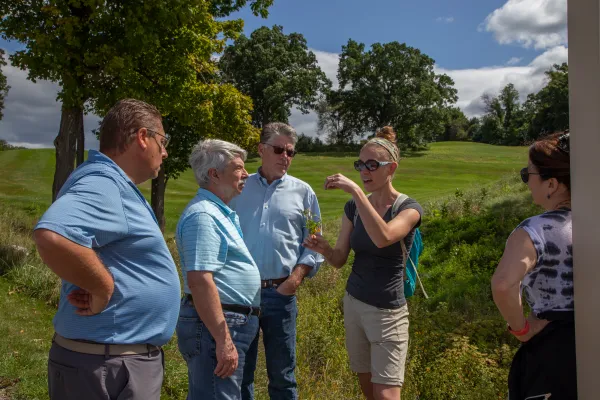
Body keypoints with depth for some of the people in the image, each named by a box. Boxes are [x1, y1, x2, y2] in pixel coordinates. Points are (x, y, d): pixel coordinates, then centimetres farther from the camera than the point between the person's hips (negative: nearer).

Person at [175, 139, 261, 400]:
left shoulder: (219, 212, 15)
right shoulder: (203, 215, -18)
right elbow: (199, 281, -26)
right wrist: (224, 341, -27)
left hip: (231, 323, 11)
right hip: (215, 327, -11)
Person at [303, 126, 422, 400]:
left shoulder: (409, 208, -12)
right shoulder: (353, 208, 3)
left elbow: (383, 238, -33)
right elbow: (339, 259, 4)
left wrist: (356, 191, -33)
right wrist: (323, 248, -18)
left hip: (387, 311, -5)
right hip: (353, 303, 5)